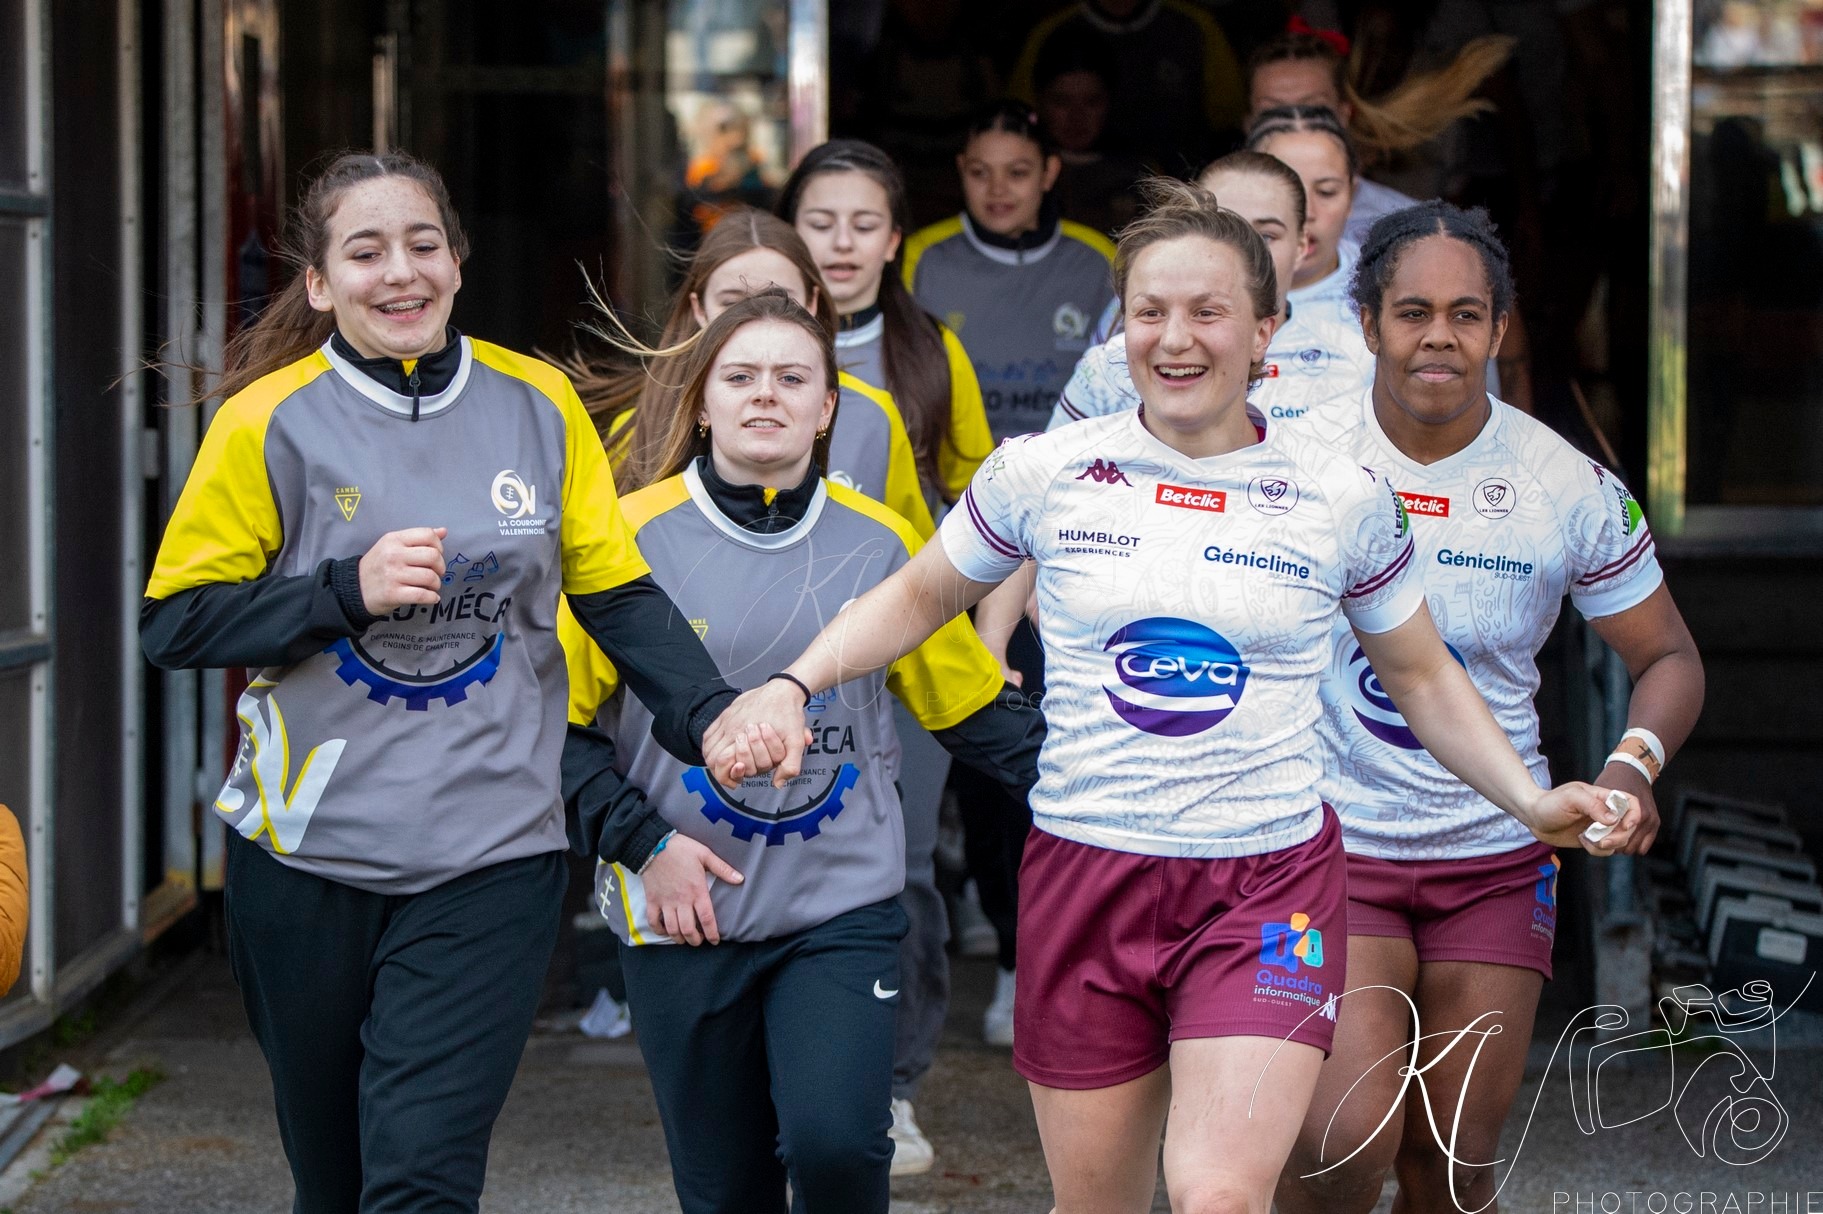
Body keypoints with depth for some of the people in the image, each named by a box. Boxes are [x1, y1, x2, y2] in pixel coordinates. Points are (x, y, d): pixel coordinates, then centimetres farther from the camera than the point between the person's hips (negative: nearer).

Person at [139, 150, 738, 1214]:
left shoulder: (541, 406, 1)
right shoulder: (271, 421, -5)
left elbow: (618, 593, 5)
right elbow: (175, 622, -4)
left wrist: (711, 713, -11)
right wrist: (347, 590, -17)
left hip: (492, 856, 0)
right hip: (310, 853, 0)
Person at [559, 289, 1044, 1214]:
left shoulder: (880, 544, 3)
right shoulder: (634, 537, -3)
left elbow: (975, 708, 12)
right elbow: (561, 721, 0)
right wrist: (642, 842, -8)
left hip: (843, 907, 0)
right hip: (685, 922, 0)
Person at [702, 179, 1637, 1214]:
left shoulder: (1346, 499, 1)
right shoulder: (1041, 474, 0)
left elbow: (1422, 676, 14)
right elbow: (918, 598, 16)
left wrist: (1531, 800, 2)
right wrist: (789, 687, 1)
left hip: (1268, 887, -1)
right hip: (1084, 884, 2)